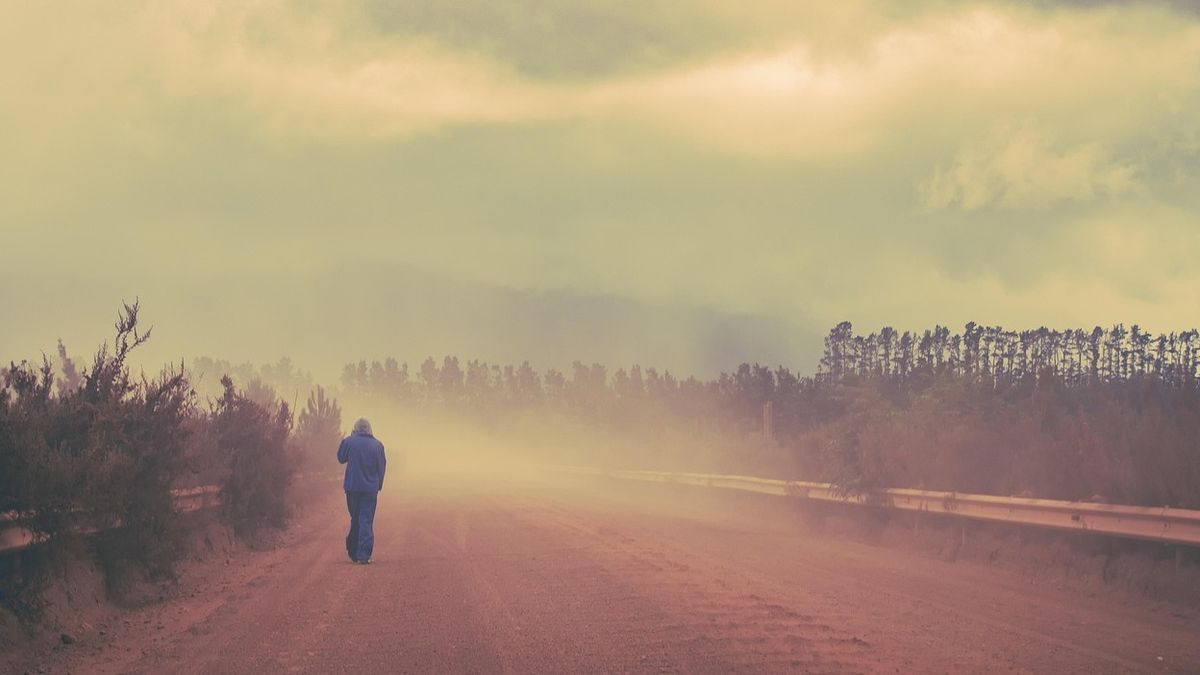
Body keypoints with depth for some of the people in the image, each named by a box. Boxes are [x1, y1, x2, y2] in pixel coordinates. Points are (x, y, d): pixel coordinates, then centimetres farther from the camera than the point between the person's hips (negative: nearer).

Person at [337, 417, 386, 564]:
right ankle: (364, 555, -9)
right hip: (370, 489, -1)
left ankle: (353, 552, 22)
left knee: (355, 519, 15)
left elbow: (341, 458, 12)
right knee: (366, 521, 0)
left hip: (352, 487, 1)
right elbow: (382, 468, 4)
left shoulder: (349, 442, -5)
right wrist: (378, 486, 17)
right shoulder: (377, 445, -2)